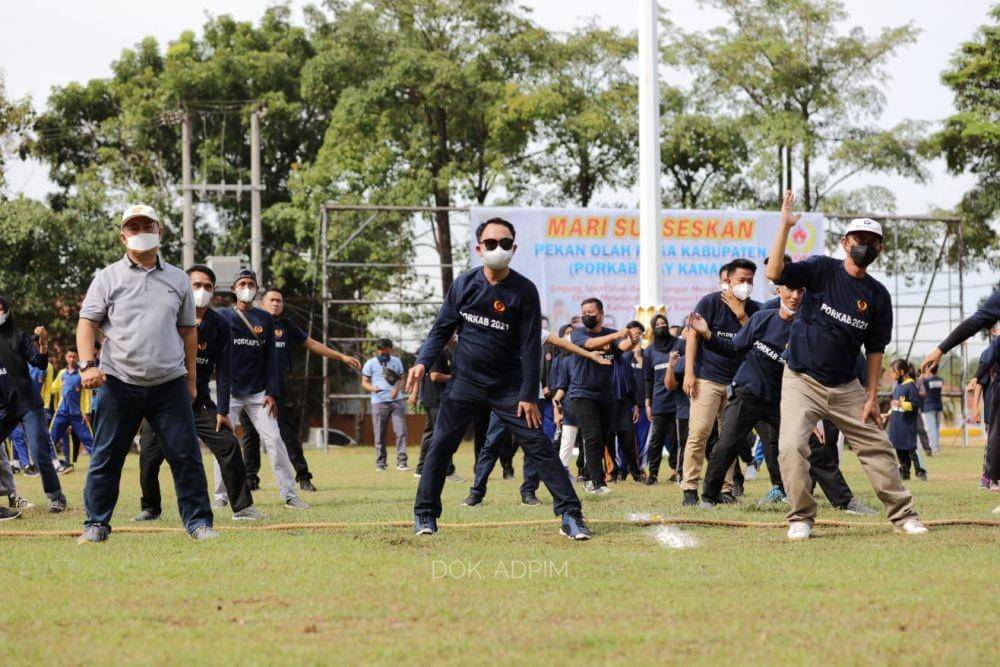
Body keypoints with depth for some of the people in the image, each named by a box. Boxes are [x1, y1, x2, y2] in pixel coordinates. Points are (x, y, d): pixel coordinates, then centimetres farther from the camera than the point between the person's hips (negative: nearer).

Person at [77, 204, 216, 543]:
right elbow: (87, 322, 2)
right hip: (119, 384, -1)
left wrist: (190, 380, 15)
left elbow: (188, 331, 18)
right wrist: (88, 364, -14)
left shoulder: (177, 279, 13)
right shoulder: (107, 278, 6)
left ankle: (198, 522, 4)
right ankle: (96, 524, 10)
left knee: (186, 455, -3)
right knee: (106, 457, 1)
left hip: (169, 385, 1)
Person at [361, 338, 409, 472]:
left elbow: (401, 378, 16)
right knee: (380, 434, 0)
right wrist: (372, 388, -21)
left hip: (397, 400, 2)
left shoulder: (396, 361, 11)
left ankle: (401, 462, -6)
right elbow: (364, 382, 2)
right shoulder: (370, 364, 2)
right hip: (379, 402, -2)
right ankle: (380, 463, 9)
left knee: (401, 431, -7)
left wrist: (397, 389, -6)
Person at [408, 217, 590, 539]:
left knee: (537, 445, -7)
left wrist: (528, 396, -11)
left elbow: (530, 346, -8)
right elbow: (442, 329, 7)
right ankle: (425, 514, 9)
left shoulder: (524, 291, -9)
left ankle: (570, 513, -6)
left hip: (509, 386, -2)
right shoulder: (464, 284, -1)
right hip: (465, 382, 2)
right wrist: (423, 362, -9)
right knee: (440, 445, -2)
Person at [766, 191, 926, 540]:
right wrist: (785, 226, -28)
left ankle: (903, 514, 16)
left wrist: (872, 397, 2)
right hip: (802, 380, -3)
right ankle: (801, 519, -5)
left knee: (877, 446, 4)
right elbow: (775, 273, -21)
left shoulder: (878, 295, 3)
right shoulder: (822, 270, -5)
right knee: (792, 446, -18)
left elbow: (875, 349, 7)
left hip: (846, 386, 3)